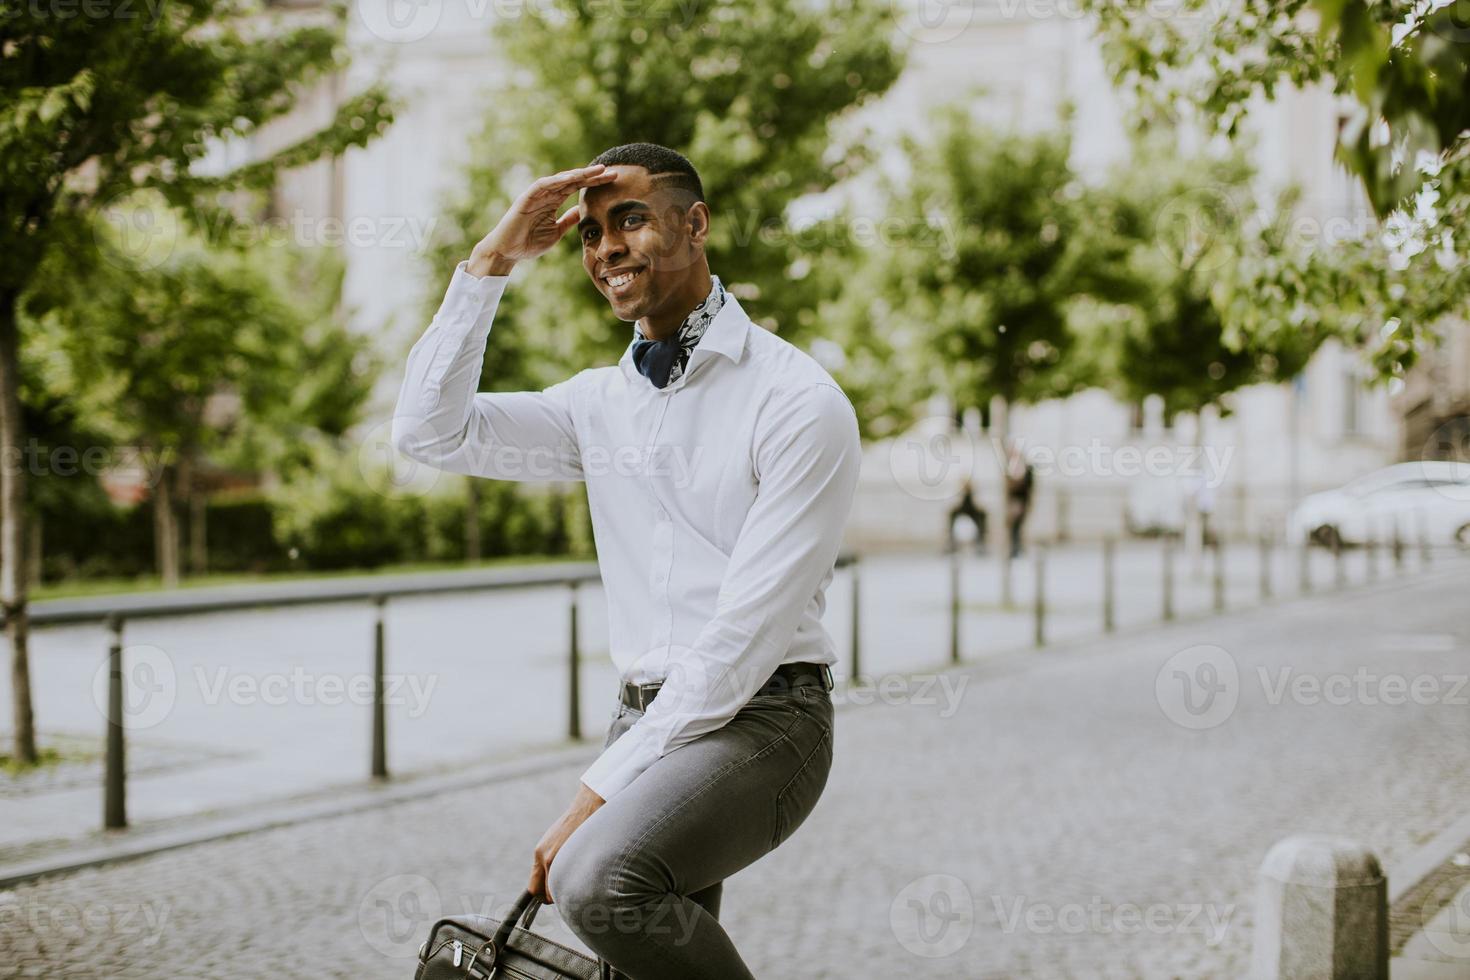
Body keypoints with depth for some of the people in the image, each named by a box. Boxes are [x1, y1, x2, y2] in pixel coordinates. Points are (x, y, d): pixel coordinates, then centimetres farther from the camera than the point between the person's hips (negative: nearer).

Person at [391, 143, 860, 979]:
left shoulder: (797, 400, -10)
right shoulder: (600, 401, 12)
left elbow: (748, 632, -15)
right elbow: (431, 431, 4)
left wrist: (605, 786, -17)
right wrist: (492, 263, 0)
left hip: (758, 718, -6)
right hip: (646, 716, 7)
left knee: (599, 879, -30)